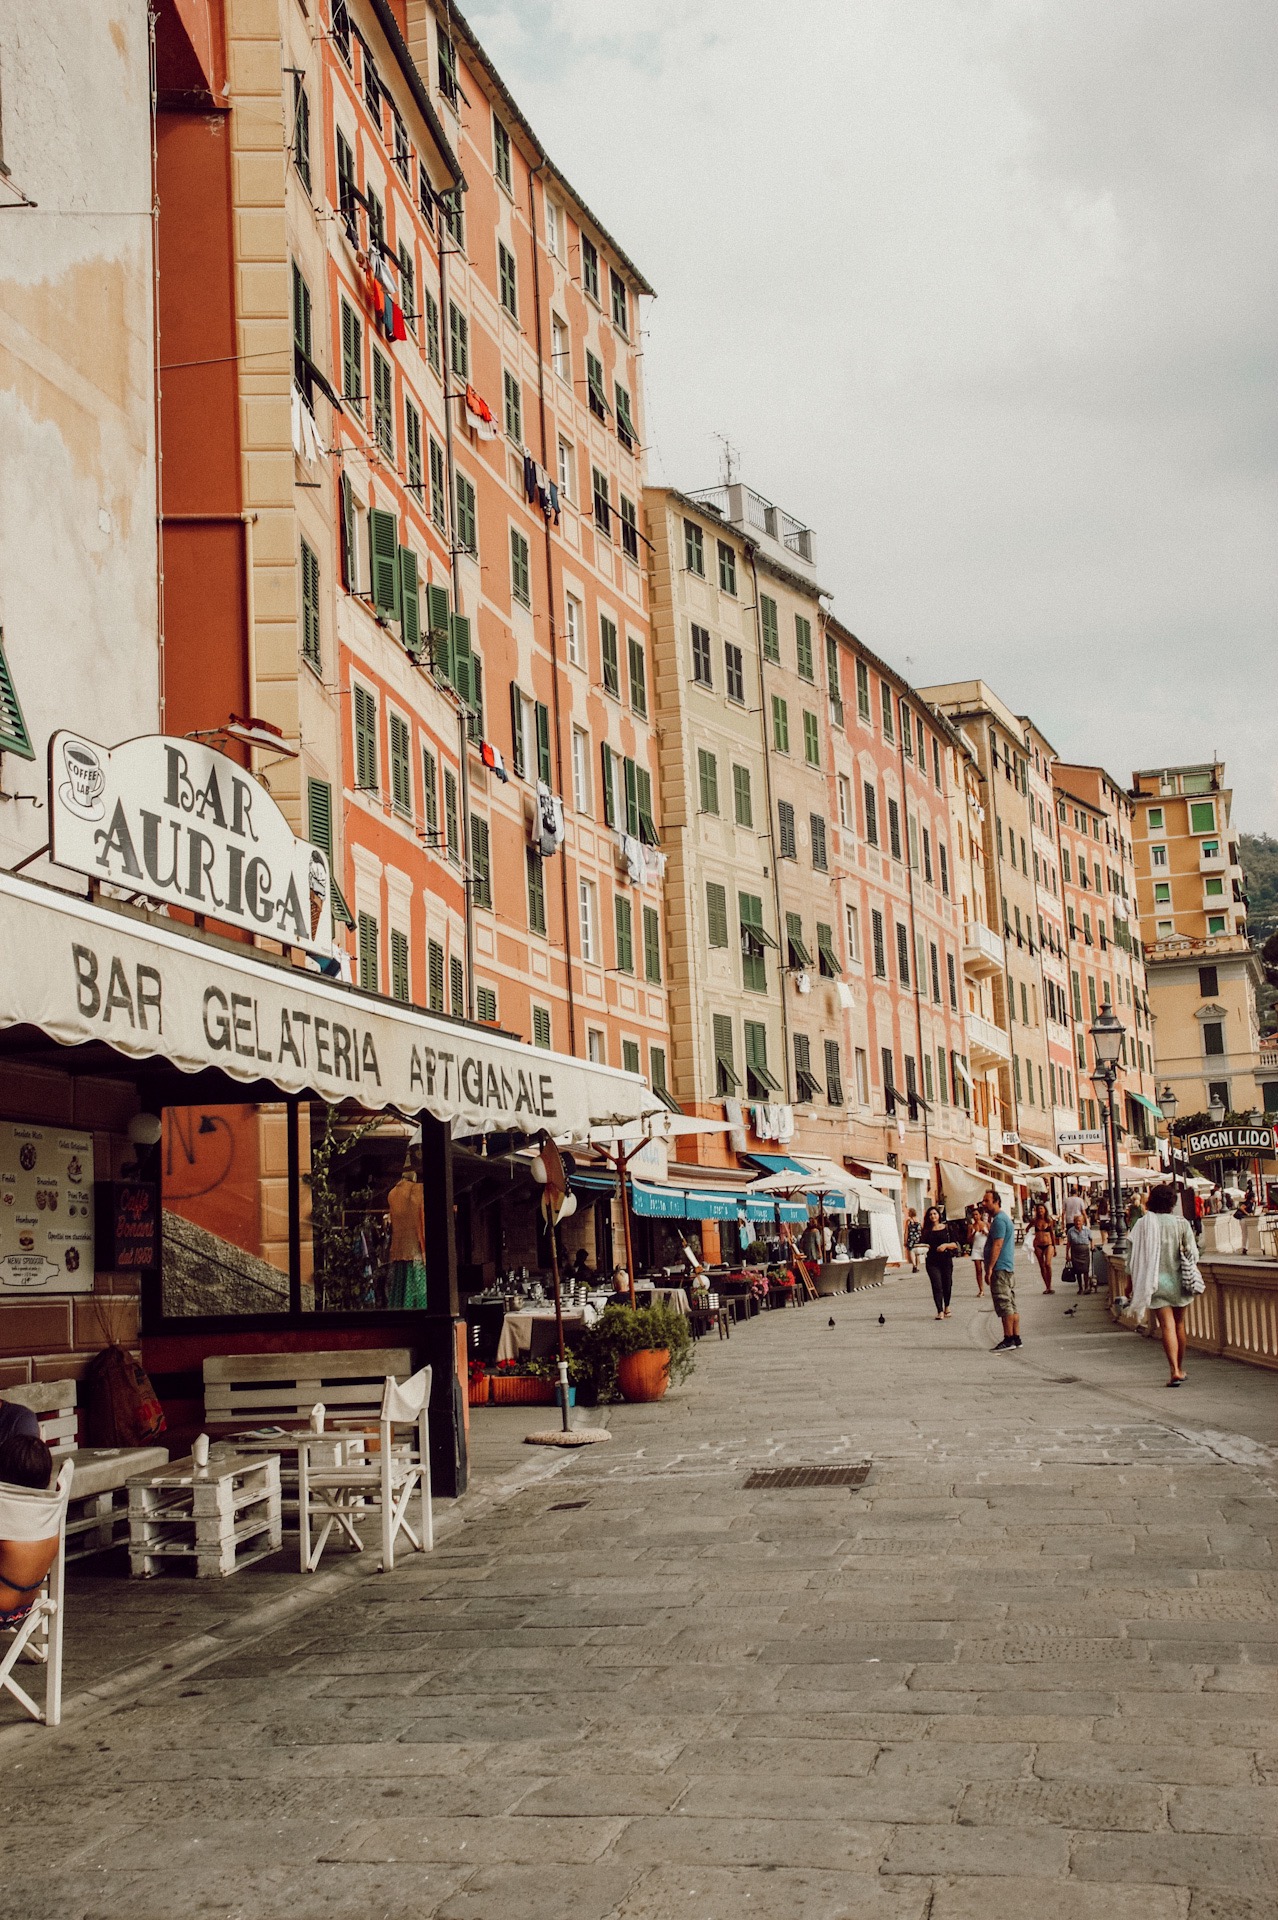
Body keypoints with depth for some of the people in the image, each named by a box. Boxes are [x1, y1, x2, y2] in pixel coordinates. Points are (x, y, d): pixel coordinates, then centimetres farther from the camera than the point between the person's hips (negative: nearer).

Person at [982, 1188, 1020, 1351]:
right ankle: (1016, 1339, 11)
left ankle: (1009, 1340, -8)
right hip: (1008, 1268, 11)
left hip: (1000, 1269, -11)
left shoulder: (999, 1220, -14)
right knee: (1011, 1306, 10)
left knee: (1004, 1305, -8)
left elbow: (997, 1245, -20)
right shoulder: (1005, 1218, 18)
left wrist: (989, 1268, -20)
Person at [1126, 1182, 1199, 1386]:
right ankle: (1180, 1368, 29)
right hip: (1178, 1281, 1)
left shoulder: (1142, 1224, -4)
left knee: (1167, 1326, -3)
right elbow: (1192, 1253, -3)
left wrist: (1132, 1283, 8)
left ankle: (1174, 1371, -16)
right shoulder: (1181, 1223, -4)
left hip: (1155, 1281, -1)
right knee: (1179, 1324, 17)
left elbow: (1132, 1256, -1)